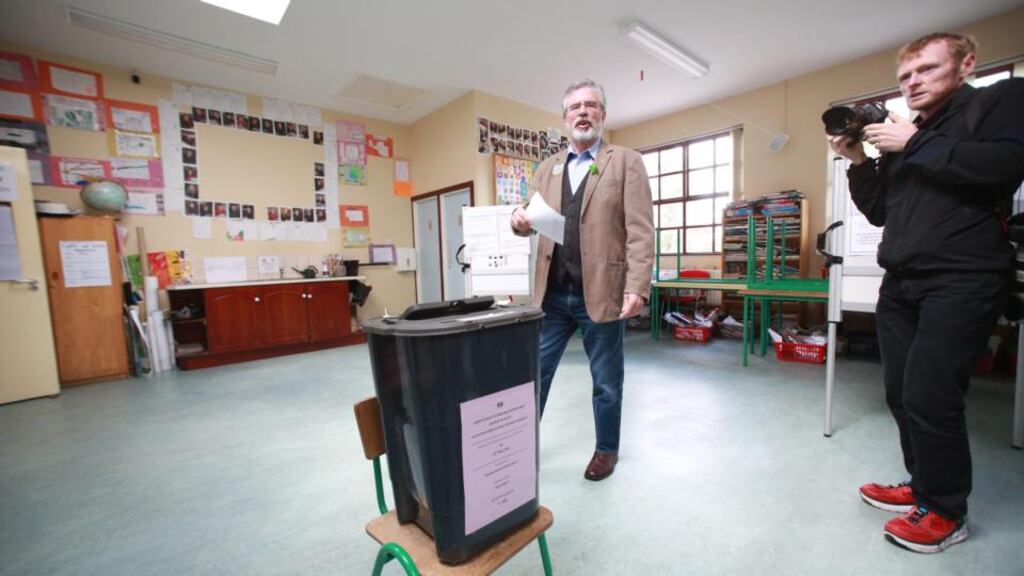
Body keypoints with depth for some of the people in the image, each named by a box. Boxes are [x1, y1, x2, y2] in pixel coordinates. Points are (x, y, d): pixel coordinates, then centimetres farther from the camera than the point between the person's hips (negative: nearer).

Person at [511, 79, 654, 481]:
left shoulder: (627, 163, 2)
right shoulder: (547, 169, 14)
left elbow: (640, 231, -7)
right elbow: (532, 218, 16)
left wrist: (636, 288, -17)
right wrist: (520, 220, -9)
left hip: (602, 293, -3)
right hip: (552, 294, 4)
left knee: (606, 381, 13)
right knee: (535, 373, 12)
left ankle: (607, 450, 35)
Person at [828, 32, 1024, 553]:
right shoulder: (902, 135, 19)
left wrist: (915, 144, -10)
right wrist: (859, 161, 6)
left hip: (962, 280, -6)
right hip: (900, 283, 6)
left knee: (929, 394, -9)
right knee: (902, 393, 8)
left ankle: (945, 511, 9)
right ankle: (924, 485, 25)